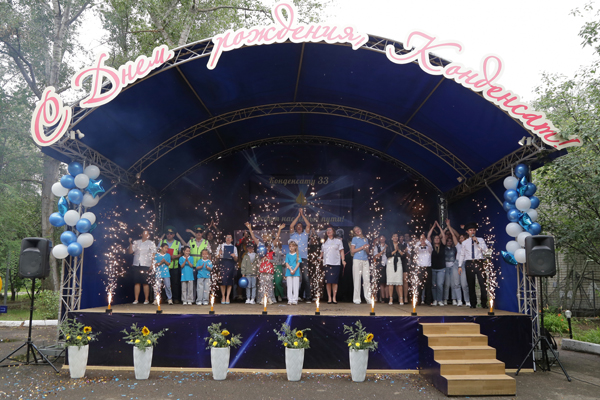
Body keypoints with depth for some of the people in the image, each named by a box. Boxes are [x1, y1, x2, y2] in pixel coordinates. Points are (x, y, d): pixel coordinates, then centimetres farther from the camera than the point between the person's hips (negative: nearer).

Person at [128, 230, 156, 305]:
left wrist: (152, 265, -6)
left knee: (145, 283, -3)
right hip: (136, 265, 3)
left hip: (146, 266, -2)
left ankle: (146, 299, 3)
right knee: (137, 282, 3)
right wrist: (131, 243, -6)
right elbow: (130, 251, 8)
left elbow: (153, 255, 3)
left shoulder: (151, 243, 8)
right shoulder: (136, 242, 15)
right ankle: (136, 299, 8)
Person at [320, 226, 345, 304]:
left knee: (334, 281, -5)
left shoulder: (338, 241, 10)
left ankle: (334, 298, 0)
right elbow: (322, 252, 21)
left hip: (336, 263, -2)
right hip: (327, 263, 2)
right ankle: (329, 298, 1)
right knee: (328, 281, -2)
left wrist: (343, 260, -5)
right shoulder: (324, 242, 19)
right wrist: (320, 257, 1)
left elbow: (341, 251, 6)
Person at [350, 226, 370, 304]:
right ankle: (356, 299, 2)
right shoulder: (354, 239, 3)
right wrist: (362, 247, -8)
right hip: (357, 260, -4)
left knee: (367, 279, 0)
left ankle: (368, 298, 6)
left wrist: (366, 248, -2)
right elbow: (352, 251, -4)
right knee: (357, 279, -3)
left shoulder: (366, 239, 17)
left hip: (365, 260, 4)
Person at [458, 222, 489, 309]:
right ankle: (473, 303, 15)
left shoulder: (480, 240, 9)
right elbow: (462, 255, 13)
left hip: (479, 263, -1)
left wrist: (477, 242, -12)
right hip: (469, 263, 1)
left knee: (483, 283, -7)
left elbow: (485, 249, -4)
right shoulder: (464, 243, 12)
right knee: (471, 284, 5)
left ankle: (484, 303, 2)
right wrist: (460, 266, 8)